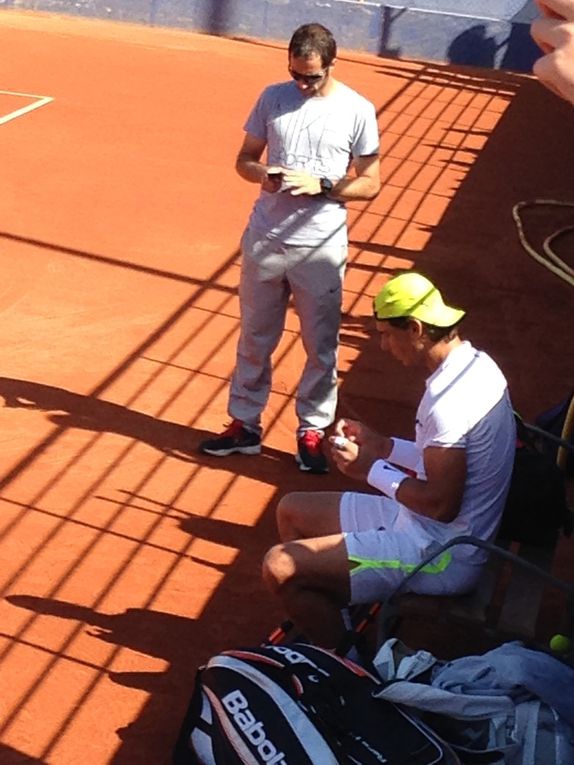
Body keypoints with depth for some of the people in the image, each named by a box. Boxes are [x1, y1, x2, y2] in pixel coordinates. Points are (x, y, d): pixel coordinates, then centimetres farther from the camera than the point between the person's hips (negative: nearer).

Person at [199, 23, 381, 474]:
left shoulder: (358, 111, -6)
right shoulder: (273, 98, 2)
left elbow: (370, 183, -2)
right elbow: (245, 158, 10)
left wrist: (321, 186, -18)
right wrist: (262, 174, -13)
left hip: (321, 248, -2)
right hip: (264, 241, 3)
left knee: (321, 347, 6)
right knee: (254, 340, 13)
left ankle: (312, 432, 21)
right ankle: (245, 425, 26)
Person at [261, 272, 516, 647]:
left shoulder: (449, 401, -27)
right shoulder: (474, 363, 4)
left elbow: (440, 504, -26)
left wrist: (372, 469, -13)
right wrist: (384, 446, 7)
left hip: (442, 557, -11)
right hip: (440, 531, 11)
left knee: (281, 567, -16)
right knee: (291, 510, 15)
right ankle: (334, 627, 22)